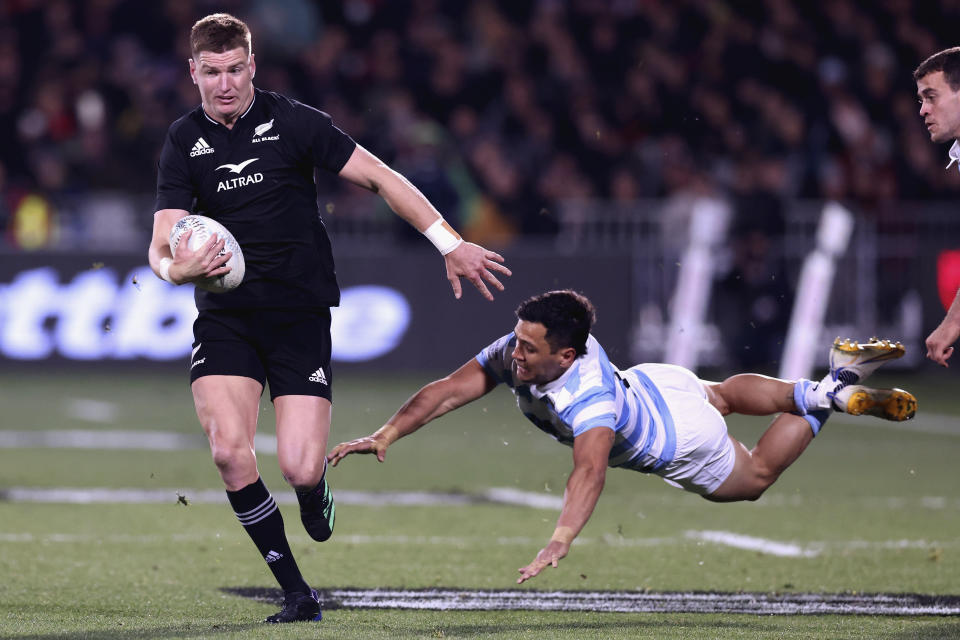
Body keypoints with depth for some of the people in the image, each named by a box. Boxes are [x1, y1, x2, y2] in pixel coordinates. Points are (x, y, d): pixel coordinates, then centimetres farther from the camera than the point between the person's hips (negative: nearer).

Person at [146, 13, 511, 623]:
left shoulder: (292, 121, -6)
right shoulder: (183, 142, 1)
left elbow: (381, 178, -2)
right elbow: (162, 243, -5)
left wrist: (452, 244, -5)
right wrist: (177, 267, -30)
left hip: (300, 311, -2)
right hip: (224, 316, 2)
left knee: (300, 468, -14)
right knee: (228, 450, -19)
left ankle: (317, 493, 27)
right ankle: (297, 592, -5)